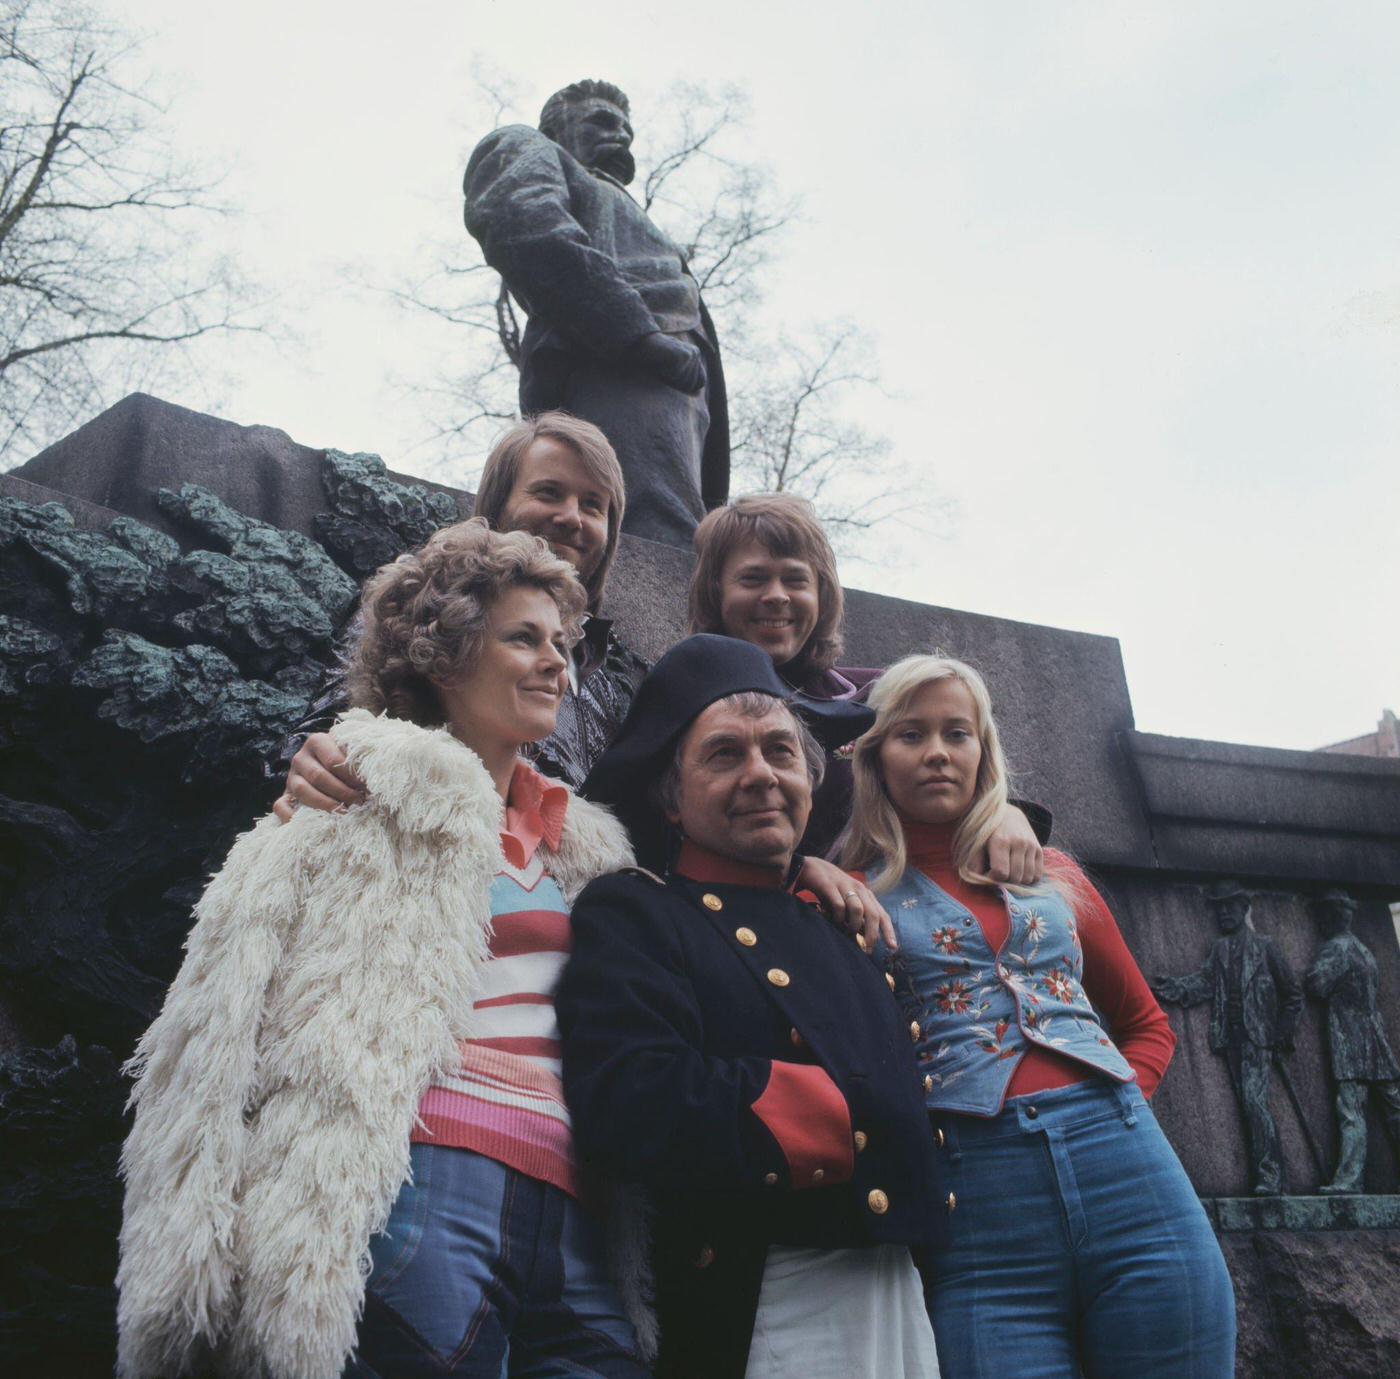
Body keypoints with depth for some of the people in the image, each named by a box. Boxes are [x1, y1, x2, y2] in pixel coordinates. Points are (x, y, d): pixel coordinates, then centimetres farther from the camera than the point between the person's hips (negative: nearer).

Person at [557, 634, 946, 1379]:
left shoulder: (842, 923, 14)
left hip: (901, 1289, 7)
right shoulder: (631, 914, -7)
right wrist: (852, 1118, -15)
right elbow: (632, 1107, -23)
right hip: (761, 1309, -7)